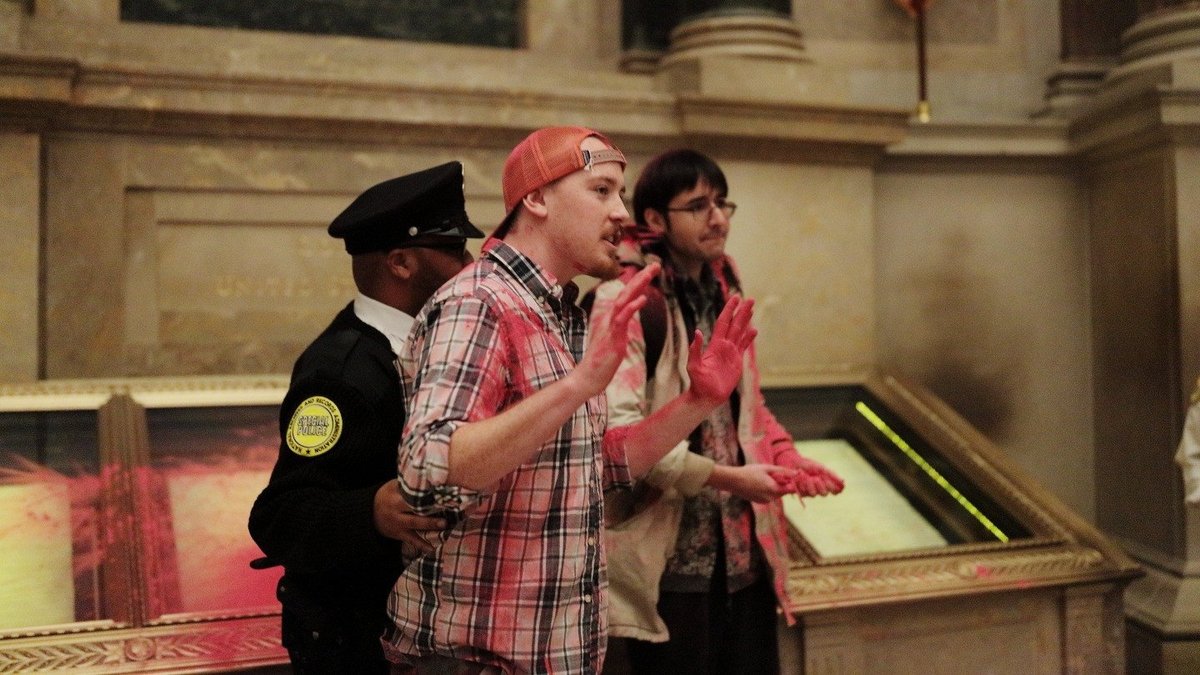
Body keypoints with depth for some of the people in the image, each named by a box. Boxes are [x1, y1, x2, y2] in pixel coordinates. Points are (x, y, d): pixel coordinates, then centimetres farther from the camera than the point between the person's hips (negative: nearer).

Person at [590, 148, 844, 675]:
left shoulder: (722, 292, 11)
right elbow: (619, 428, -22)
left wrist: (785, 458, 2)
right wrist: (727, 477, -18)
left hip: (745, 548, 7)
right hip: (671, 560, -7)